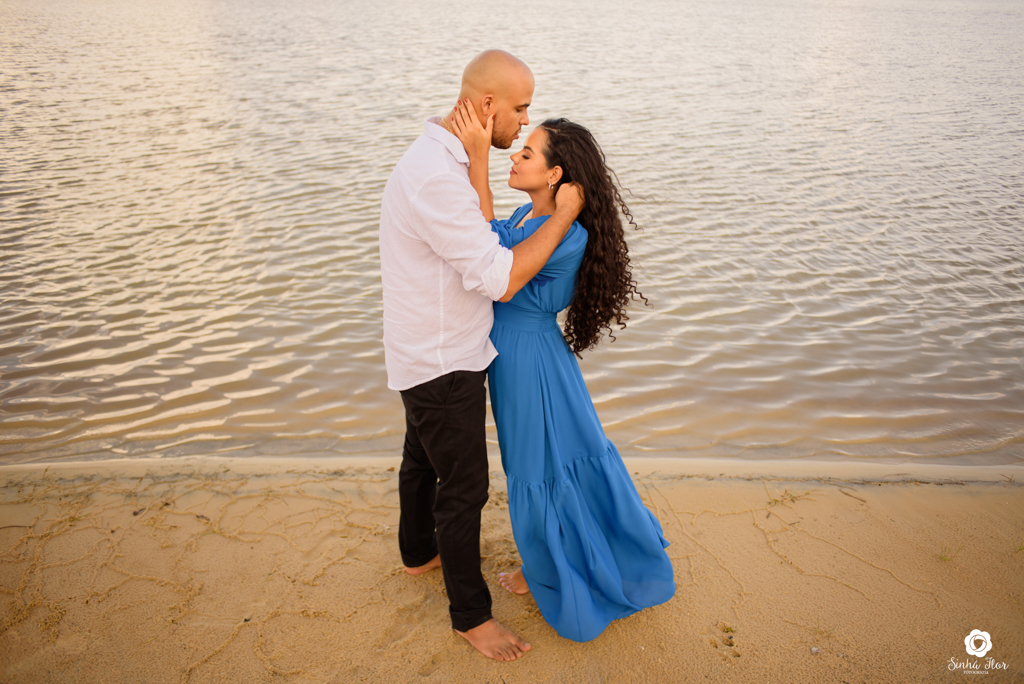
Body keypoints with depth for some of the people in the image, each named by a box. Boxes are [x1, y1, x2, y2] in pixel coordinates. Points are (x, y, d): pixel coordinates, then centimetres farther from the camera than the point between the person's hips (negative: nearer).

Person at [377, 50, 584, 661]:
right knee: (465, 486, 4)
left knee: (423, 459, 27)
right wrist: (565, 213, -21)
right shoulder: (436, 178, -30)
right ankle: (471, 613, 24)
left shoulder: (444, 158, 4)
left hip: (430, 354, 10)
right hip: (442, 364, -10)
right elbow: (501, 278, -30)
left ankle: (420, 553, 51)